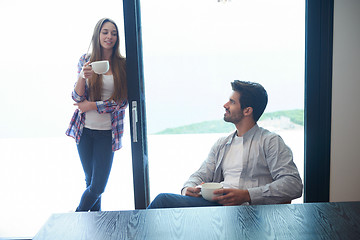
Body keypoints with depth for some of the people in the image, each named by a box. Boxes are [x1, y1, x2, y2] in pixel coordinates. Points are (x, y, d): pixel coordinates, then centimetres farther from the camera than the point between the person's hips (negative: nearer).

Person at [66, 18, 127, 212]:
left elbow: (122, 102, -5)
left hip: (107, 132, -1)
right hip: (85, 130, 1)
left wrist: (92, 105, -9)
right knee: (90, 181, 10)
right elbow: (77, 98, -2)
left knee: (98, 186, 0)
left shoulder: (122, 65, -2)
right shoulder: (85, 60, 2)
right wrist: (83, 76, -21)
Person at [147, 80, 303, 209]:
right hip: (216, 203, 6)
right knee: (163, 199, -25)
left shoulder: (270, 142, 4)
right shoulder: (222, 144, 25)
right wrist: (188, 188, -5)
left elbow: (294, 184, -8)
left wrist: (246, 195, -20)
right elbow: (202, 174, 21)